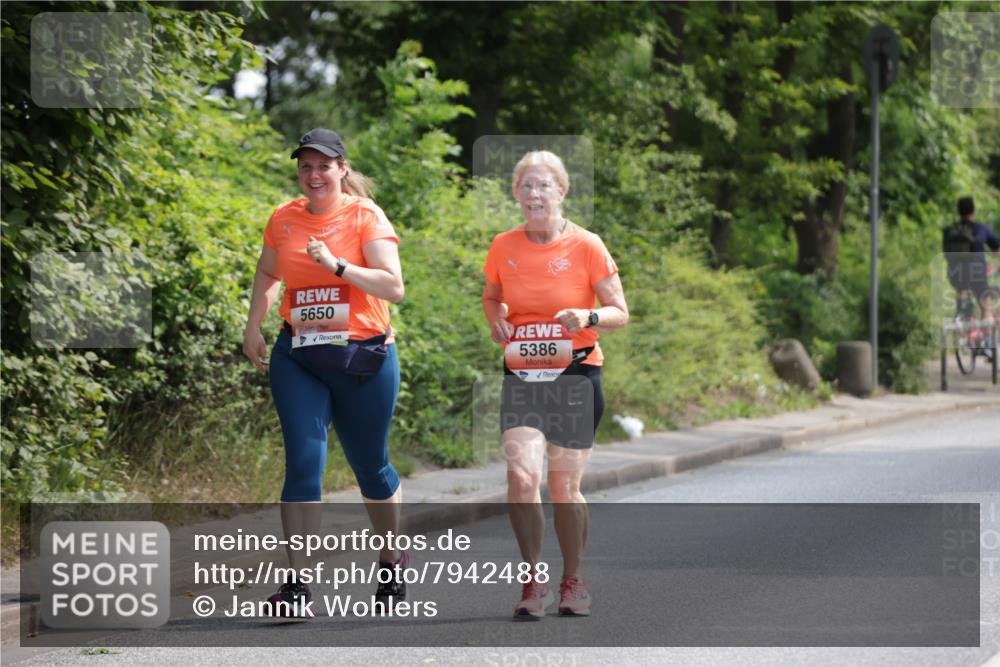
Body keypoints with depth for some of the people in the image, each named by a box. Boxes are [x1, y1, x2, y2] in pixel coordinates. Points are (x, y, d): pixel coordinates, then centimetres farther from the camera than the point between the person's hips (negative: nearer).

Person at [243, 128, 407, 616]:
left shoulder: (365, 216, -6)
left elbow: (393, 287, -15)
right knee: (303, 463, -9)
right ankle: (297, 582, -8)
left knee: (371, 466, 11)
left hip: (364, 358, -2)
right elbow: (268, 273, 25)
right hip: (297, 359, 2)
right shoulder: (284, 219, 6)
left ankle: (391, 560, 35)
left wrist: (337, 265, -23)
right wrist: (253, 328, 17)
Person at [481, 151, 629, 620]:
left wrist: (588, 316, -22)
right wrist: (496, 319, -2)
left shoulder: (586, 246, -6)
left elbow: (620, 313, -1)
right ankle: (535, 578, -2)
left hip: (575, 374, -2)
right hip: (521, 376, 2)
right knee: (521, 474, -16)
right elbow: (490, 297, 20)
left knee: (565, 486, 3)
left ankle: (573, 581, 23)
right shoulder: (504, 247, 2)